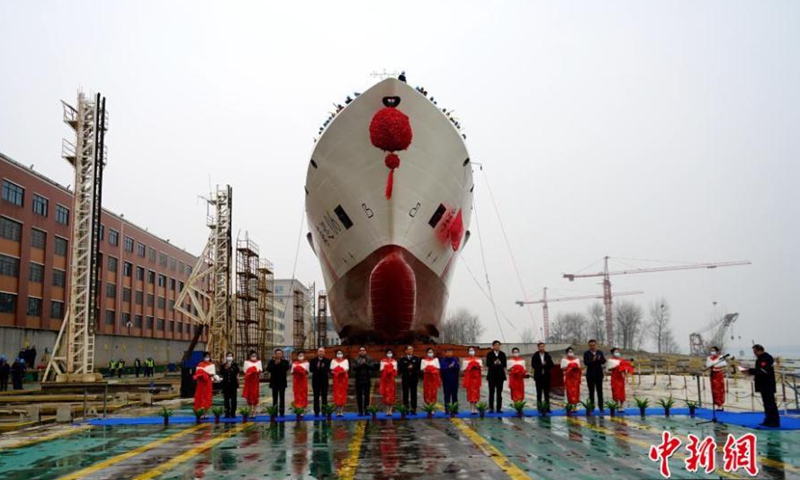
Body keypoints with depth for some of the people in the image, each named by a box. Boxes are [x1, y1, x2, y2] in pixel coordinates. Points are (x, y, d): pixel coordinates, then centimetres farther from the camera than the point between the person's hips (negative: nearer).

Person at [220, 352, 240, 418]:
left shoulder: (235, 365, 3)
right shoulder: (223, 366, 6)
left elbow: (237, 375, 3)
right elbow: (221, 374, 7)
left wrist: (237, 384, -1)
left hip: (233, 384, -1)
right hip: (225, 384, 1)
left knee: (233, 399, 2)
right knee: (226, 399, 4)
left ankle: (233, 413, 7)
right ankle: (227, 413, 9)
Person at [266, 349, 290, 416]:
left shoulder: (285, 361, 4)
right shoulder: (271, 361, 6)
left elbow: (286, 368, -15)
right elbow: (268, 369, -9)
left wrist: (280, 363, -15)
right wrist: (275, 364, -17)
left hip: (282, 382, -1)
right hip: (274, 382, 1)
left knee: (282, 397, -2)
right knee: (275, 398, 3)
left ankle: (282, 412, 0)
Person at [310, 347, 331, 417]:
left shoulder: (327, 361, 1)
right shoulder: (313, 361, 4)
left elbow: (328, 369, -7)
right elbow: (311, 369, -7)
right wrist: (316, 367, -24)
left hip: (324, 381, -1)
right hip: (316, 381, 1)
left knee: (324, 397, 3)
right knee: (316, 397, 4)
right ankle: (316, 412, 8)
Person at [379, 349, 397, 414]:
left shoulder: (394, 361, 11)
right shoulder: (383, 361, 8)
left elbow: (395, 371, 7)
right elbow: (382, 370, 3)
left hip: (392, 379, 1)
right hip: (385, 379, -1)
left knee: (392, 394, -4)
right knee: (386, 394, -4)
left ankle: (391, 410, -2)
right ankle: (387, 410, 1)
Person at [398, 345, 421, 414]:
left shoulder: (416, 358, 10)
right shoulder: (402, 359, 4)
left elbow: (418, 367, 2)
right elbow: (400, 368, -5)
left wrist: (412, 367, -12)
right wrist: (407, 368, -16)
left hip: (414, 378, 2)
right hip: (405, 379, -1)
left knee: (414, 394, 2)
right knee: (405, 394, 0)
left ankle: (413, 409, 6)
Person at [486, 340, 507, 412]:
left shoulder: (502, 354, 6)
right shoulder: (489, 354, 2)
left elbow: (505, 364, 2)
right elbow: (488, 364, -5)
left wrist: (500, 363, -17)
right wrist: (494, 363, -20)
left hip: (500, 374, 1)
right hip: (492, 375, -1)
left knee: (499, 392, 2)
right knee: (491, 391, 1)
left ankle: (499, 408, 6)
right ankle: (491, 408, 5)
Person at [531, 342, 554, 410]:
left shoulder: (548, 356, 6)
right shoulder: (535, 356, 1)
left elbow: (551, 365, 0)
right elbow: (533, 365, -9)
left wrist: (545, 364, -15)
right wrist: (541, 365, -14)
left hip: (546, 376, 1)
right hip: (538, 377, -1)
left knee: (547, 393, 2)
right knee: (539, 393, 3)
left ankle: (547, 407, 6)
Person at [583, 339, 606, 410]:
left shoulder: (600, 352, 5)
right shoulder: (586, 353, -3)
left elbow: (603, 362, -3)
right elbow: (585, 363, -15)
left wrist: (599, 359, -24)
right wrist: (592, 360, -32)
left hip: (599, 374, 2)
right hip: (590, 375, -2)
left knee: (600, 391, 2)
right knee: (591, 392, 3)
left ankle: (601, 407, 6)